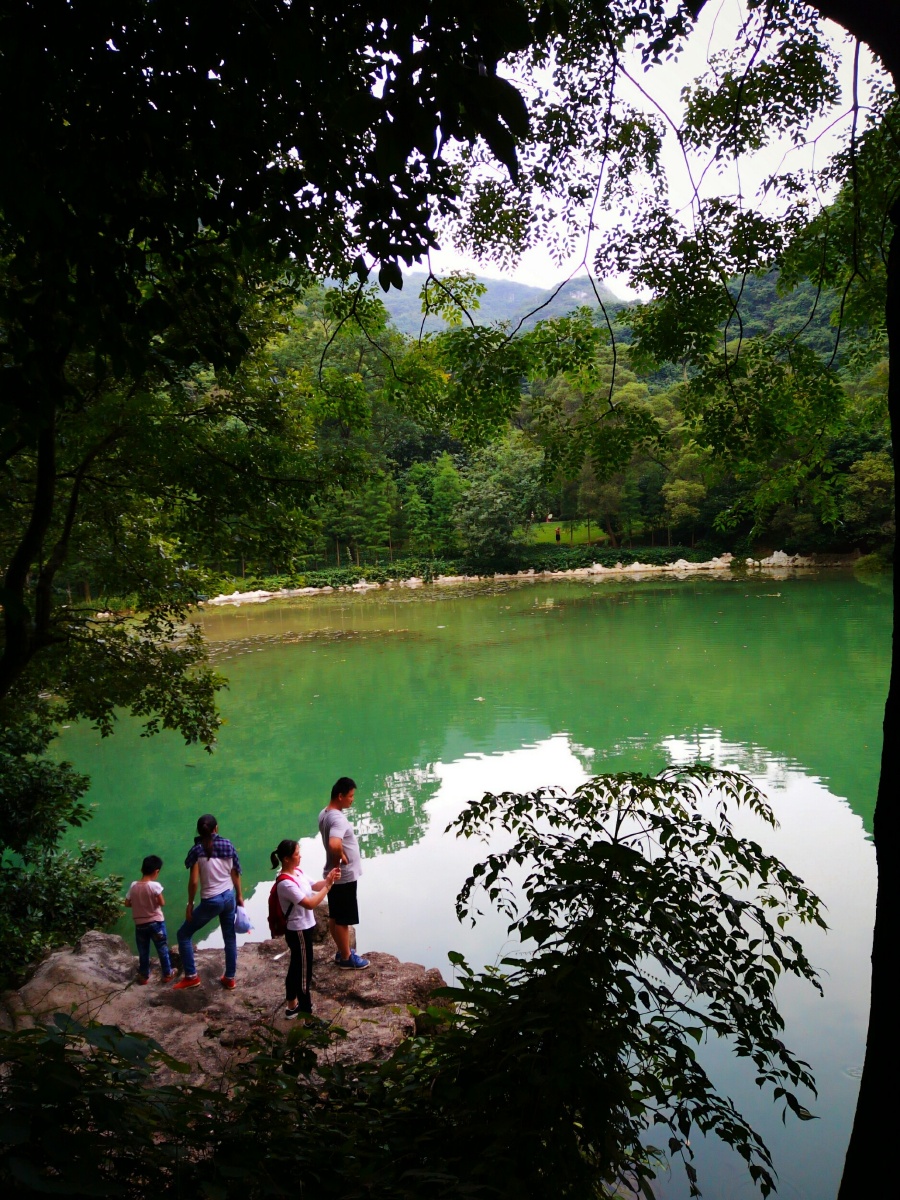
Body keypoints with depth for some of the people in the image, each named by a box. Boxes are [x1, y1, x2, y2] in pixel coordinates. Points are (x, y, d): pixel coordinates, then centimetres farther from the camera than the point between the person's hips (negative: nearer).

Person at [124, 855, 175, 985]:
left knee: (143, 952, 17)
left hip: (140, 924, 3)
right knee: (163, 949, 12)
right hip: (156, 922, -3)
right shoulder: (155, 885, -19)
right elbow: (162, 902, -17)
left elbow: (127, 904, 1)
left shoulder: (134, 886, -6)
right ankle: (167, 974, 21)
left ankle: (144, 976, 27)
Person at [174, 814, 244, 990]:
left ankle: (191, 976, 15)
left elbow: (193, 881, -14)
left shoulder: (197, 850, -13)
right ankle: (230, 978, 26)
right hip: (229, 897, 5)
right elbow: (235, 873, 5)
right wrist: (239, 896, 16)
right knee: (230, 937, 19)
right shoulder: (228, 845, -1)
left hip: (211, 901, -5)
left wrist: (190, 904, -3)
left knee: (184, 934, 13)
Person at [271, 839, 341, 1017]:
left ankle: (293, 1003, 38)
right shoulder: (286, 883, -28)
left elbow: (314, 886, 11)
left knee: (297, 967, 22)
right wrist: (328, 886, -24)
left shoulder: (298, 871, 0)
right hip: (299, 931, -9)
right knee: (303, 968, 5)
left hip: (304, 928, 9)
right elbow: (310, 904, -29)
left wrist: (328, 880, -7)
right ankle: (302, 1007, 20)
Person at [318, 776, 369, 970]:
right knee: (343, 919, 4)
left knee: (334, 917, 19)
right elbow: (334, 844, -43)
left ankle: (342, 952, 32)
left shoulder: (324, 813, 5)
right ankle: (346, 958, 16)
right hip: (344, 876, -9)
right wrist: (342, 858, -24)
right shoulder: (338, 819, -27)